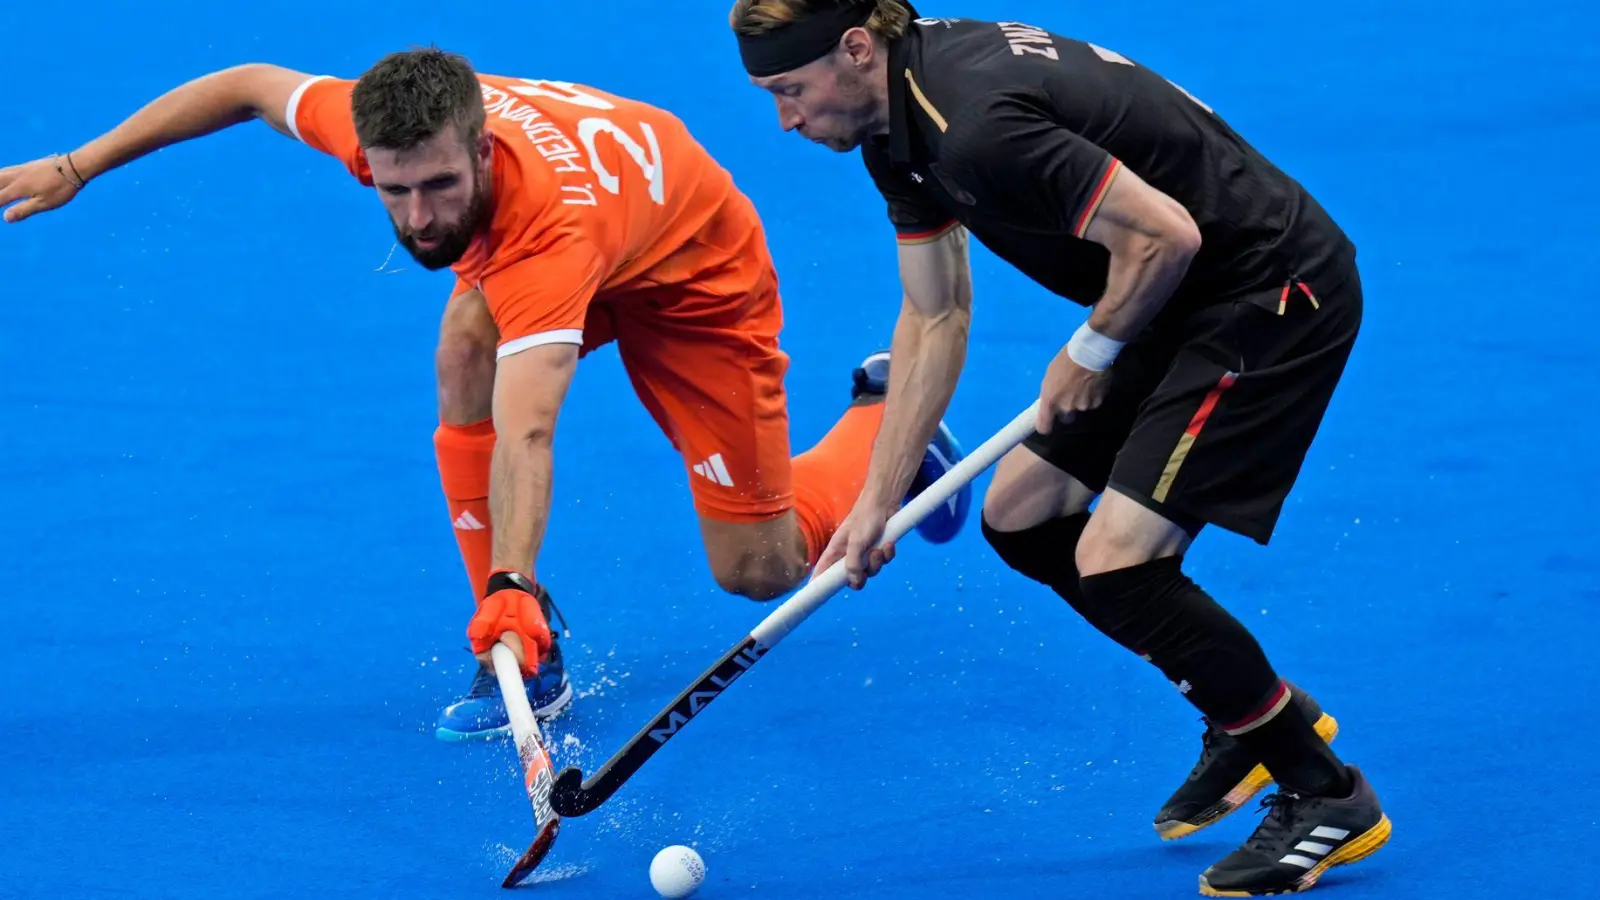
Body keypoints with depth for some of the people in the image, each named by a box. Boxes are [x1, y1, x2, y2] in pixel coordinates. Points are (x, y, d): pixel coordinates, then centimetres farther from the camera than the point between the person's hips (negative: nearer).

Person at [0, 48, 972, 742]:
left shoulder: (547, 225, -49)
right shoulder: (373, 127, -32)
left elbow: (526, 436, -59)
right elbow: (249, 85, -11)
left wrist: (512, 584, -73)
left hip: (693, 272, -6)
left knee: (758, 569, -4)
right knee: (470, 350, -27)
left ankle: (887, 417, 28)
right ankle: (524, 662, -15)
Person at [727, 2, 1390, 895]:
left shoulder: (978, 126, -29)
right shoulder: (901, 112, 3)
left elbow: (1165, 236, -29)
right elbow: (936, 317, 12)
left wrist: (1092, 353, -10)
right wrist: (877, 502, 11)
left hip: (1278, 293, -11)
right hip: (1184, 306, 11)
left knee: (1113, 564, -15)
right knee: (1021, 517, 16)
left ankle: (1327, 795, 0)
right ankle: (1259, 714, 26)